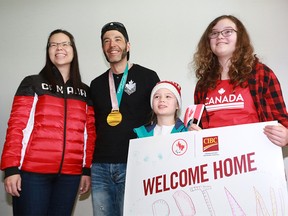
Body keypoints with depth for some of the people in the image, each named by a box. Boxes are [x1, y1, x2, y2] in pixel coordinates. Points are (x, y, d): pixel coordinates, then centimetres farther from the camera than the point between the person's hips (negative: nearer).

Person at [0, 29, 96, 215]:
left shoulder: (85, 92, 13)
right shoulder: (33, 83, 4)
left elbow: (89, 133, 11)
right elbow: (16, 126, -2)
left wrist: (86, 170, 7)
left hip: (70, 175, 3)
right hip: (33, 173, -3)